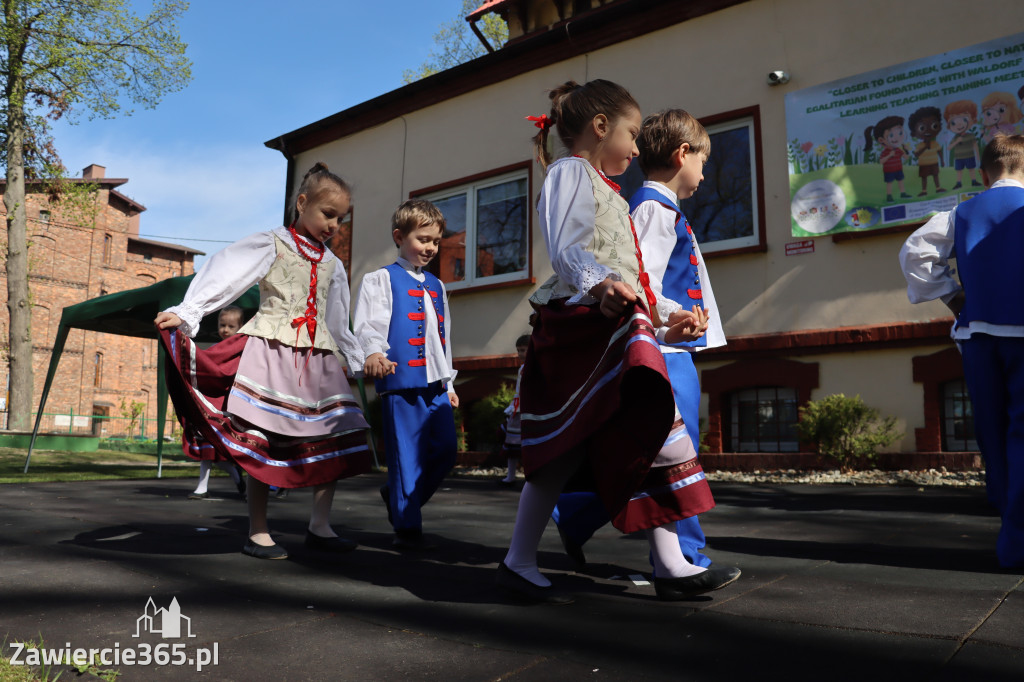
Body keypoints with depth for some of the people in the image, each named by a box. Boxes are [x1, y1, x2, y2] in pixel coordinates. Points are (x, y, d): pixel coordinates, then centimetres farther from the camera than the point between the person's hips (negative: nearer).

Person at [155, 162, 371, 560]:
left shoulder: (332, 265, 20)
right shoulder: (271, 244, 4)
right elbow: (223, 277, -6)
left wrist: (360, 362, 23)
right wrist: (185, 314, -16)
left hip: (317, 356, 6)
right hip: (272, 349, -5)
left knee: (335, 439, -2)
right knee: (262, 440, -6)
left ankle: (319, 526, 7)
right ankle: (258, 533, 5)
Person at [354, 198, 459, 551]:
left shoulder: (436, 286, 22)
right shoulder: (381, 279, 3)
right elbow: (368, 324, -11)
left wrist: (449, 383, 24)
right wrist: (373, 353, -32)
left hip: (436, 384, 7)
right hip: (402, 380, -6)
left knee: (446, 450, 5)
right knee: (407, 454, -4)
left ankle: (397, 496, 26)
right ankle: (406, 527, 8)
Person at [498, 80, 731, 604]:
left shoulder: (605, 191, 30)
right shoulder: (571, 172, 0)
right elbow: (566, 250, -18)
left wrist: (665, 319, 28)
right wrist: (599, 284, -37)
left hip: (617, 329, 10)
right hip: (582, 326, -10)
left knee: (641, 443, 6)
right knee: (563, 452, -7)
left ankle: (670, 566, 11)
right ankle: (518, 564, 4)